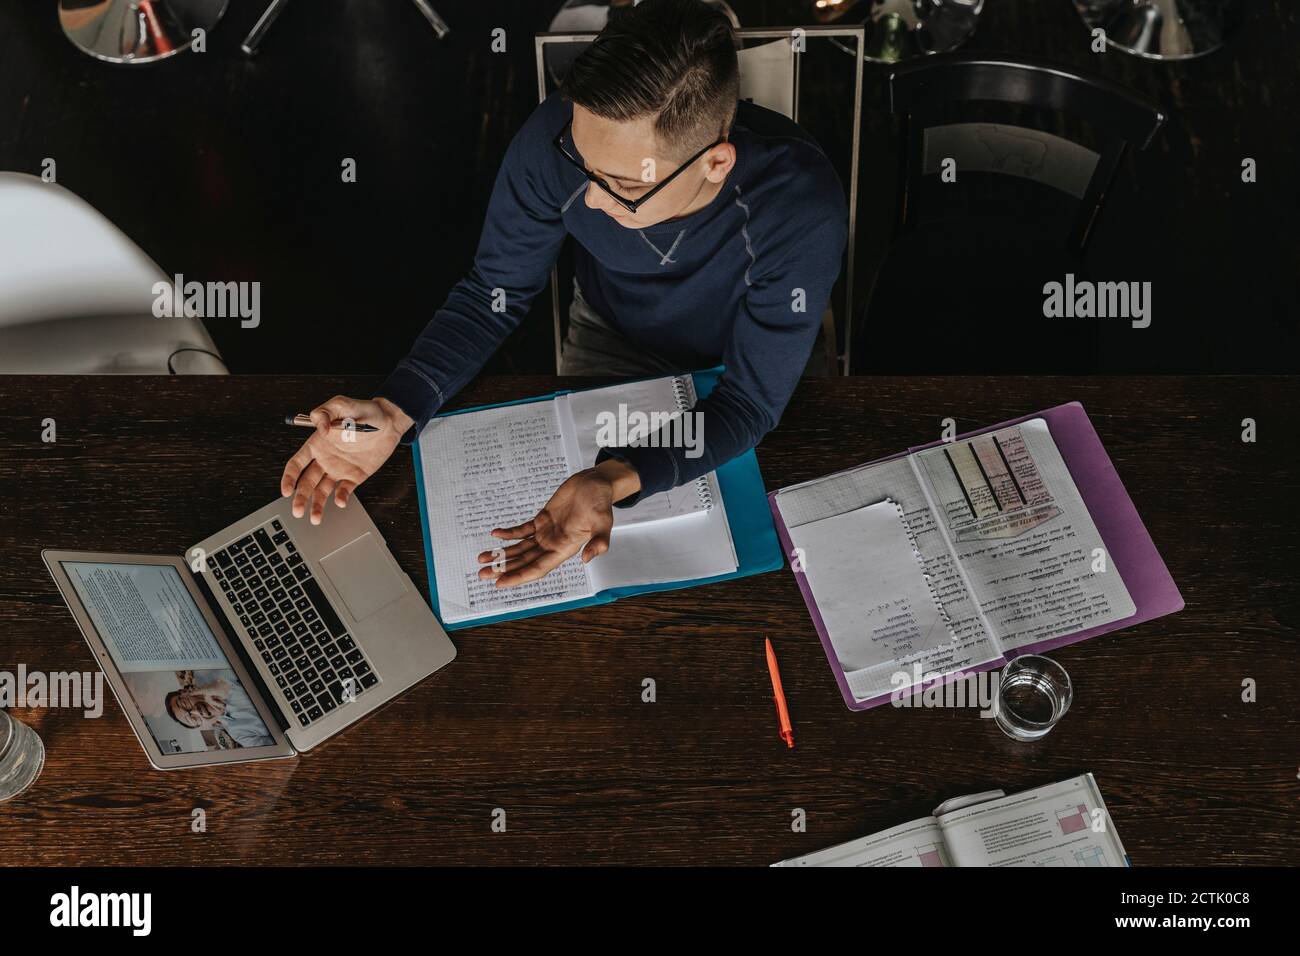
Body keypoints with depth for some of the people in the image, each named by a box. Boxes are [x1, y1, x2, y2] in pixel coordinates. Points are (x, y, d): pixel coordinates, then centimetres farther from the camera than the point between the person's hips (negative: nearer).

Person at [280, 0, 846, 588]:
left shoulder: (800, 210, -41)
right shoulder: (558, 136, -33)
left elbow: (753, 399, -33)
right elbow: (494, 294, -17)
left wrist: (618, 481, -50)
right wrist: (394, 413, -32)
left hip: (728, 369, -1)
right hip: (610, 342, 2)